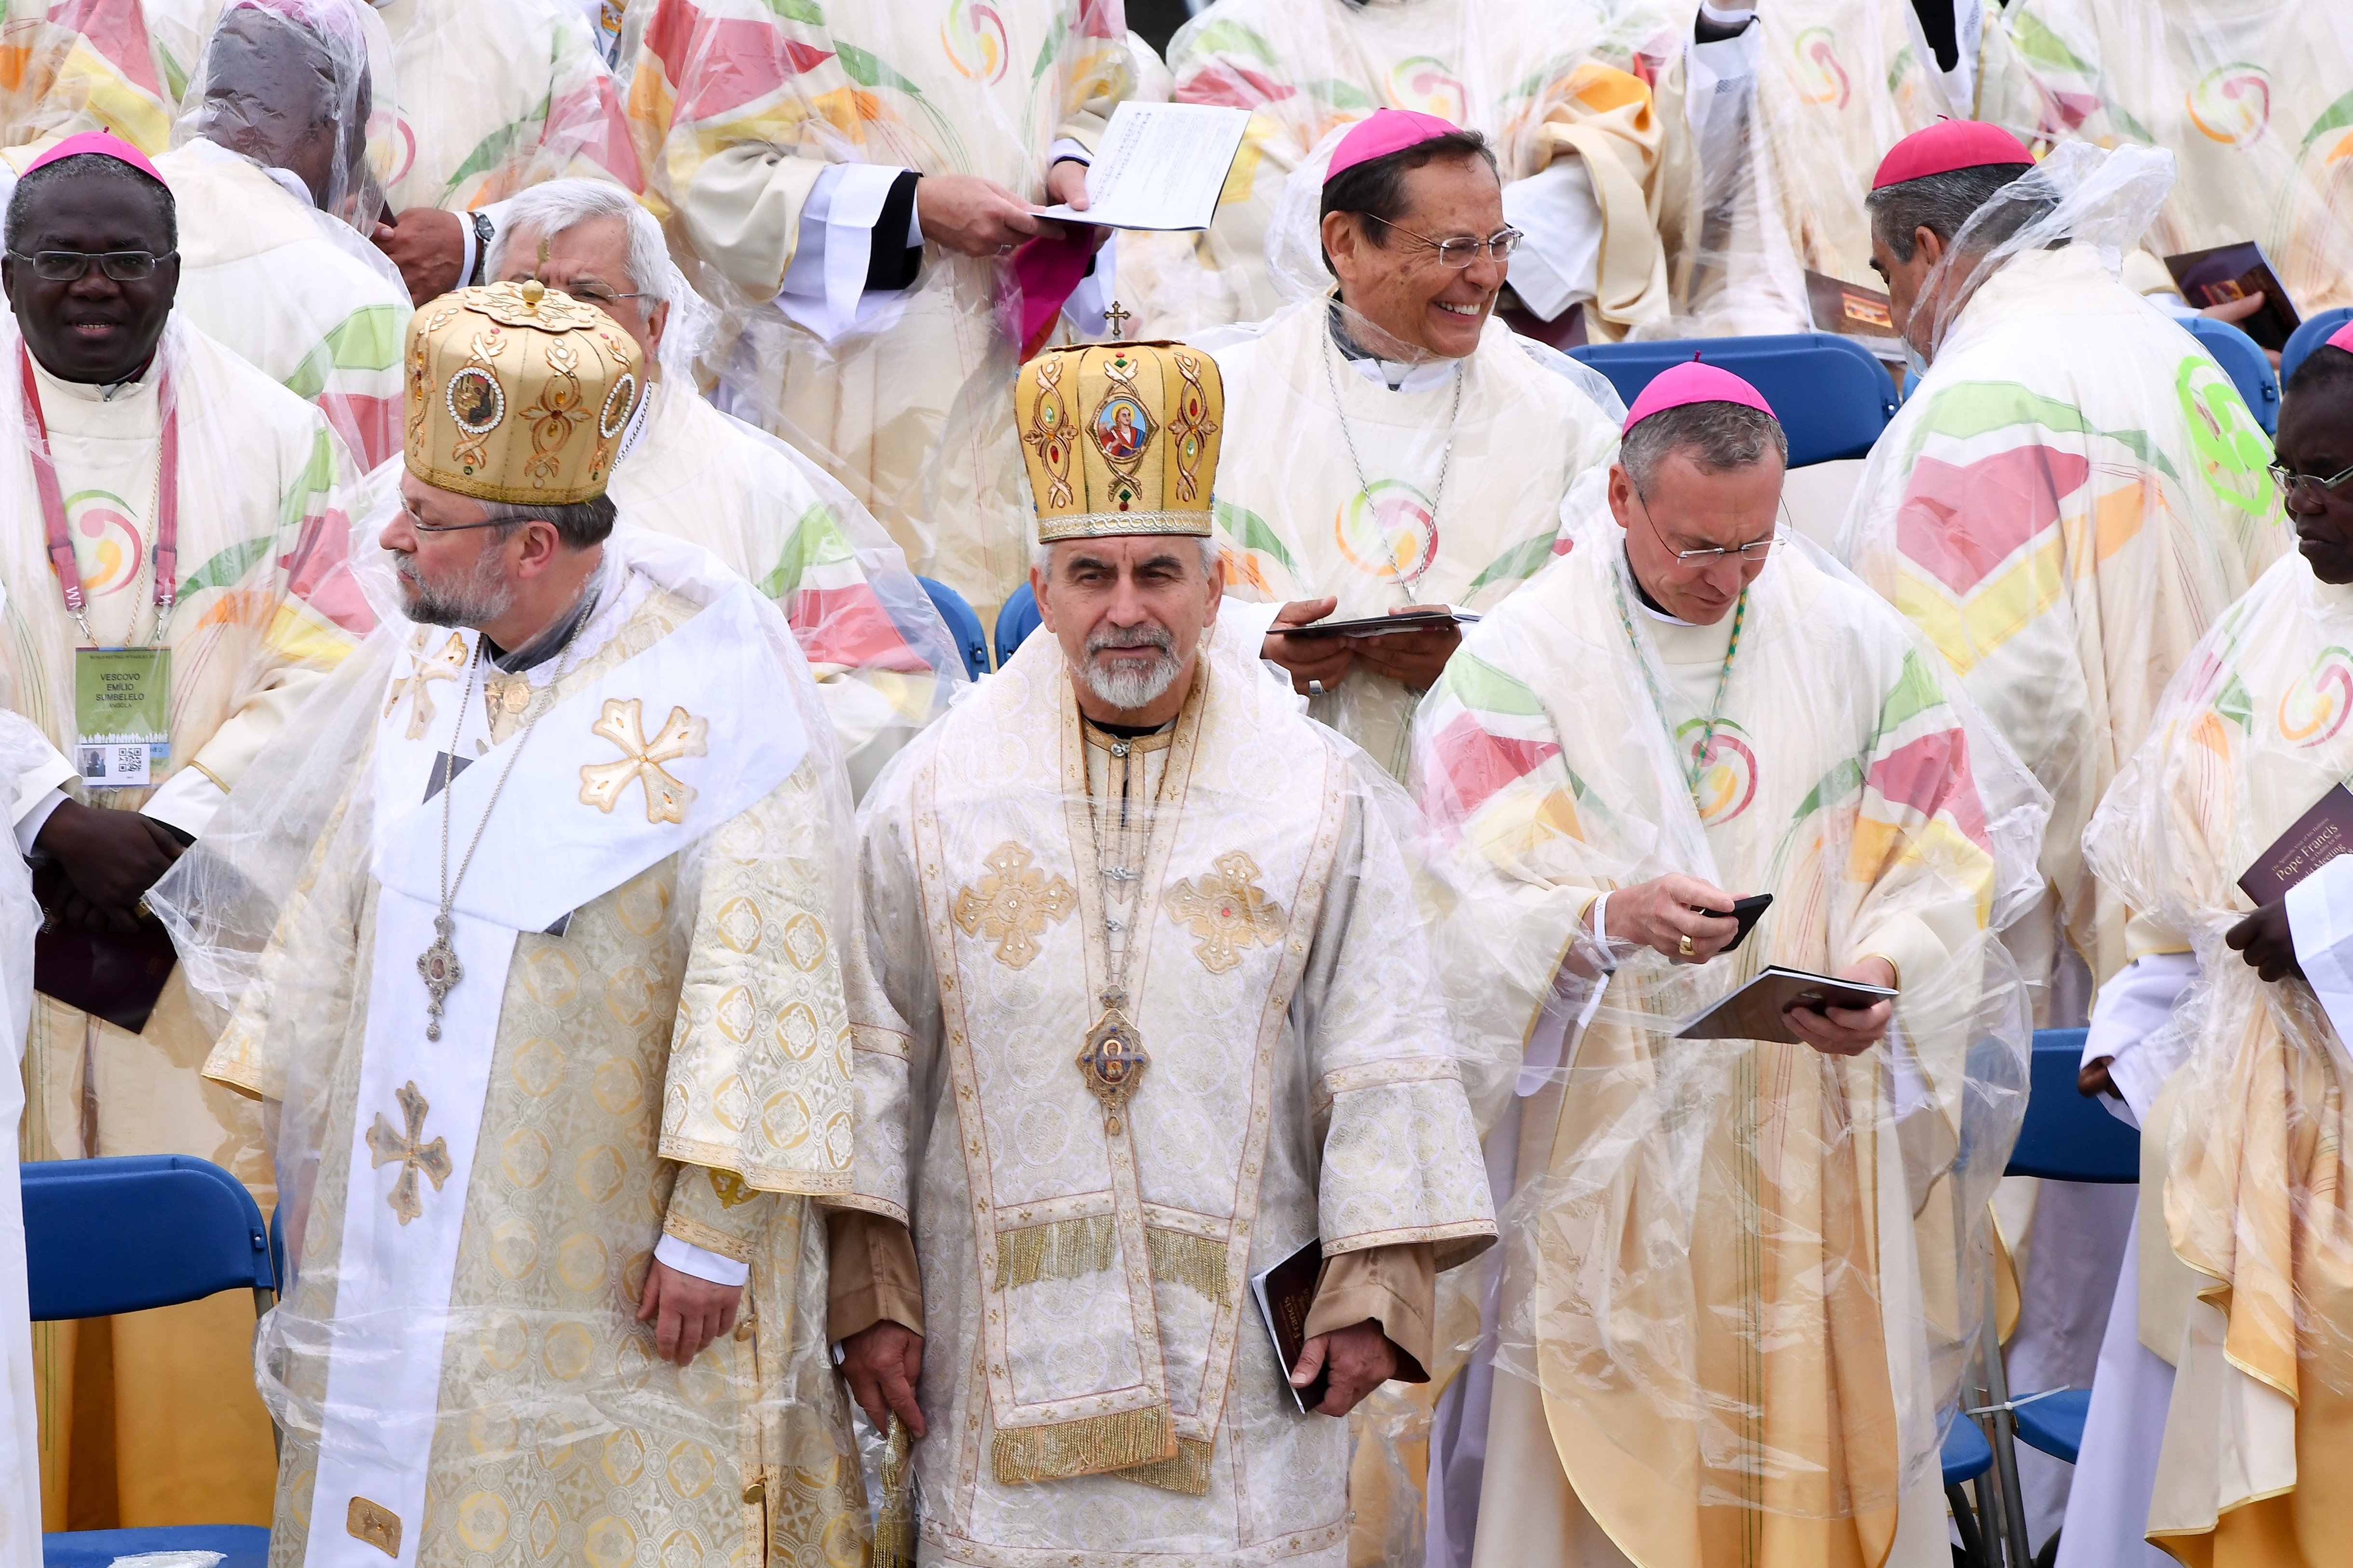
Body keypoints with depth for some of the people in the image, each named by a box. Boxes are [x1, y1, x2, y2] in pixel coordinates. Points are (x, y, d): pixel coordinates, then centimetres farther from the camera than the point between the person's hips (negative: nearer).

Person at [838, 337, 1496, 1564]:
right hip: (1009, 1324, 0)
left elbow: (1380, 1055, 3)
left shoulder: (1321, 799, 3)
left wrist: (1376, 1288, -2)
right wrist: (869, 1287, -1)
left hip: (1243, 1323, 0)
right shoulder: (935, 797, 5)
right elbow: (875, 1057, 4)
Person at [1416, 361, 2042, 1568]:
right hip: (1606, 1145, -2)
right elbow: (1474, 903, -10)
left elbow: (1952, 850, 3)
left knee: (1823, 1429, 4)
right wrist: (1611, 919, -29)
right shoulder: (1521, 657, -3)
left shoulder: (1857, 640, 4)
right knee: (1616, 1461, -1)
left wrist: (1884, 971, -16)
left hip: (1815, 1136, 2)